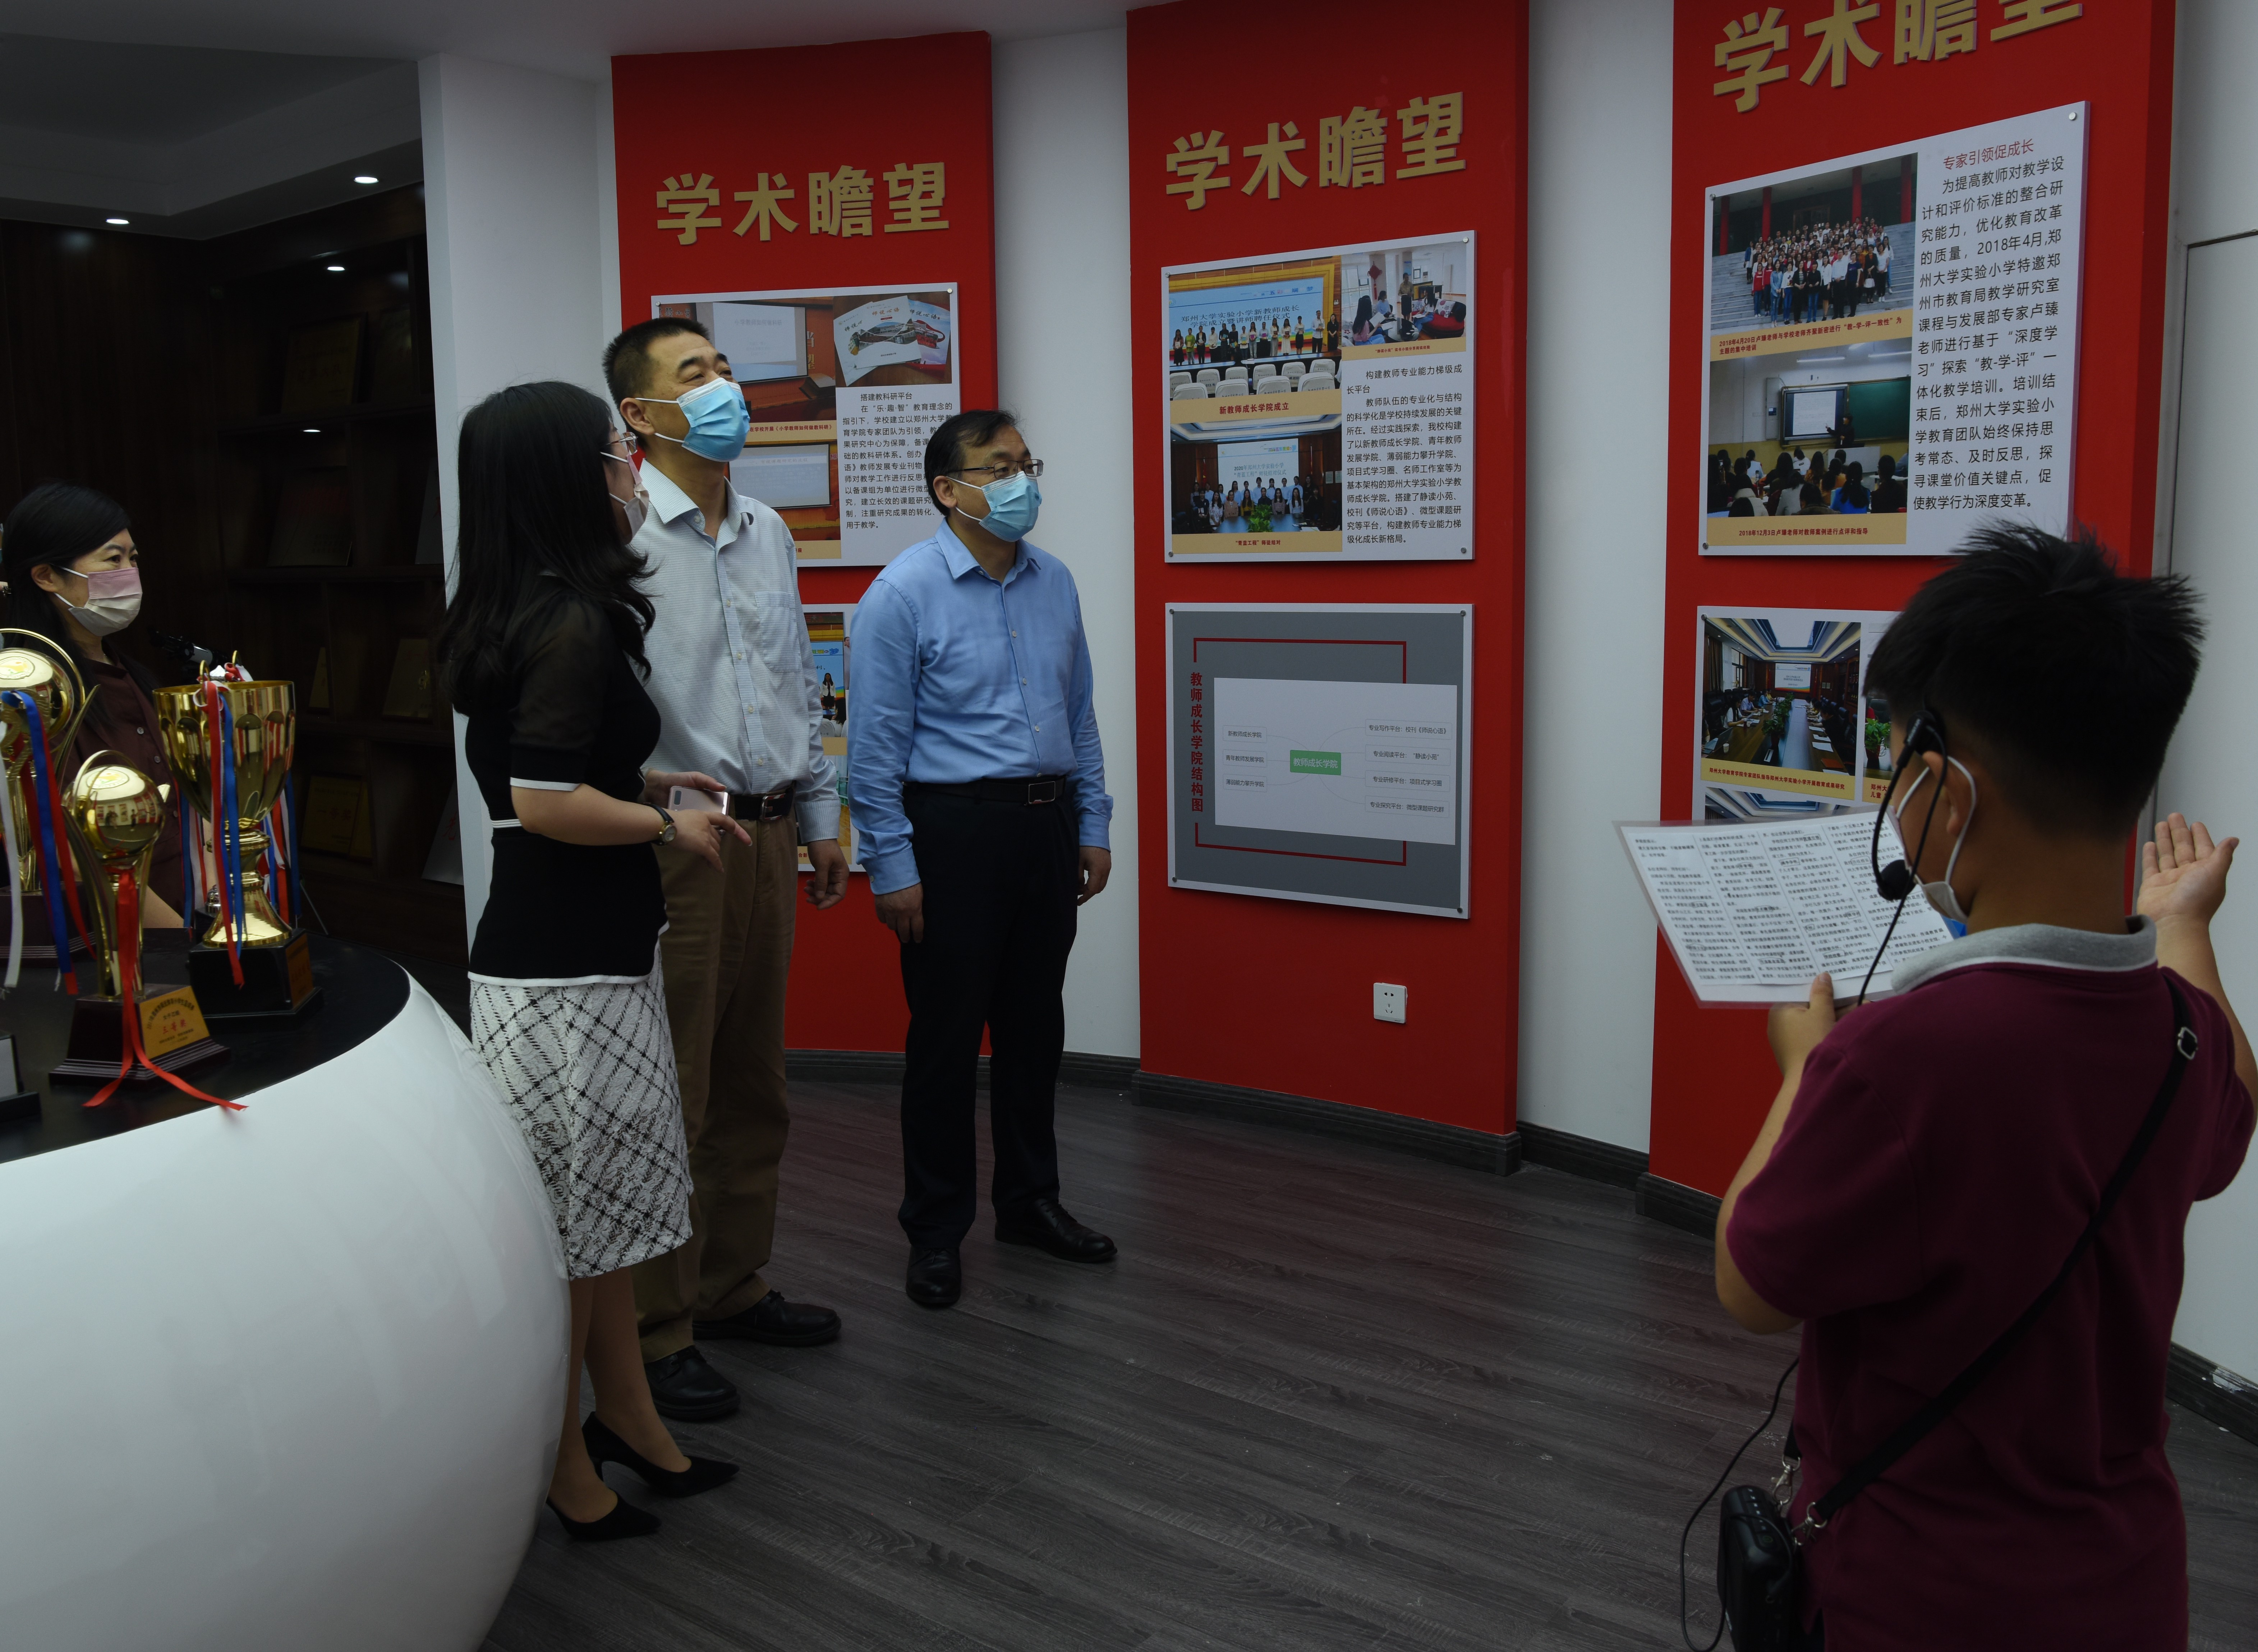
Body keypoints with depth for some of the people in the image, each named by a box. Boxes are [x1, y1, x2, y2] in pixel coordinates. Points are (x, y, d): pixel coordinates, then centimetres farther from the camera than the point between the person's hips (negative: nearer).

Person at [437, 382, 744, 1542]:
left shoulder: (522, 614, 10)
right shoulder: (575, 622, -20)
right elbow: (545, 803, -26)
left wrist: (647, 781, 16)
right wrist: (669, 825, -12)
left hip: (578, 955, 10)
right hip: (566, 970, -10)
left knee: (600, 1210, 19)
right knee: (573, 1227, 5)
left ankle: (630, 1423, 35)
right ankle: (569, 1476, 22)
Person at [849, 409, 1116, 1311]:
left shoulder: (1055, 582, 8)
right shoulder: (904, 592, -10)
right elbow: (876, 745, -11)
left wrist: (1093, 827, 12)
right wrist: (893, 868, -13)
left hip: (1047, 824, 6)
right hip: (955, 828, -6)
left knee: (1035, 1027, 15)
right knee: (946, 1037, 4)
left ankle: (1030, 1202, 32)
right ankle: (936, 1231, 19)